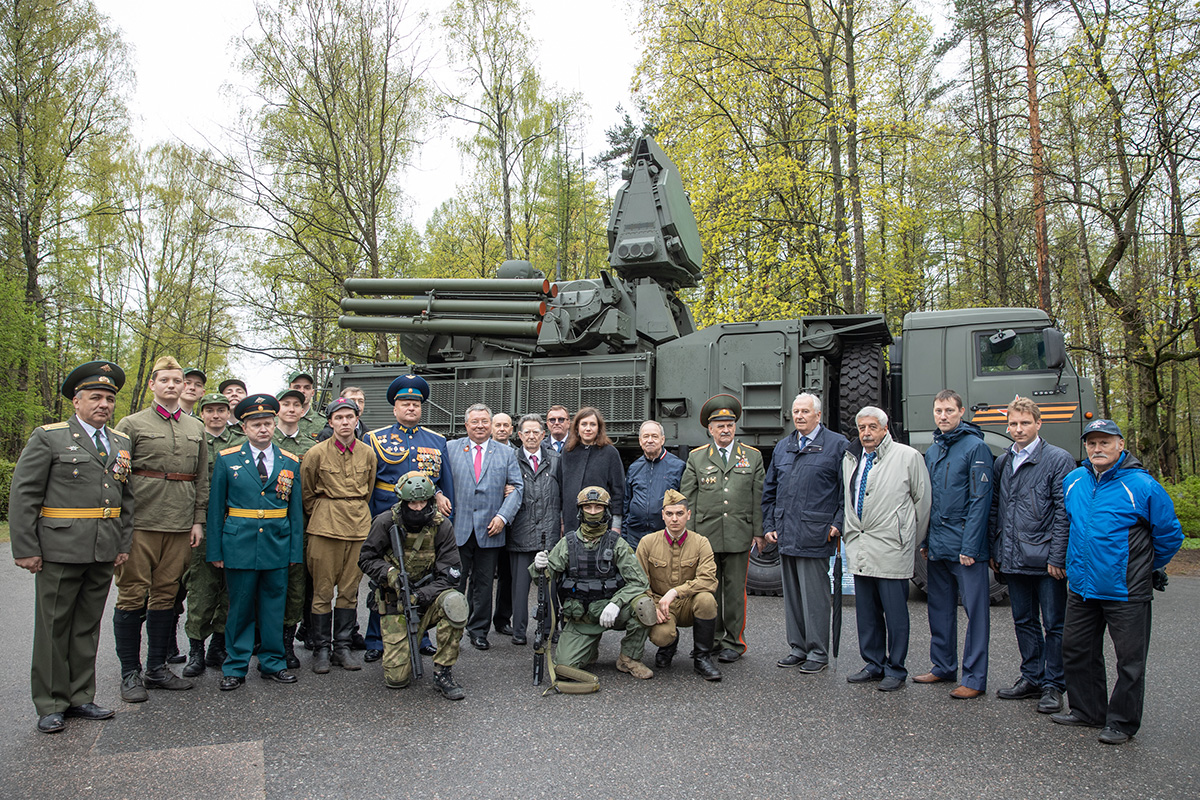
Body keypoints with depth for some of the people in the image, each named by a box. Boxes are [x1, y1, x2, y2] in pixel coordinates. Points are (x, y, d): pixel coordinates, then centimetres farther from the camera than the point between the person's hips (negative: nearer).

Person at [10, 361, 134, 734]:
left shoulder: (122, 443, 12)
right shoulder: (48, 437, -2)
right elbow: (23, 495, -5)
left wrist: (124, 544, 9)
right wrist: (25, 548, -10)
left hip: (104, 553, 5)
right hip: (59, 550, -4)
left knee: (88, 627, 12)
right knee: (53, 627, 5)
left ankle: (80, 698, 23)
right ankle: (51, 705, 16)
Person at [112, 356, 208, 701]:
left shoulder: (196, 428, 14)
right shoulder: (132, 424, 3)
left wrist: (198, 520, 8)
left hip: (180, 526, 4)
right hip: (140, 523, -4)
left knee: (166, 595, 10)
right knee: (132, 596, 0)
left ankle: (157, 669, 20)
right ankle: (130, 673, 11)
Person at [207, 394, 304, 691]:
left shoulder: (290, 462, 6)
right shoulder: (226, 459, 2)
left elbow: (296, 510, 8)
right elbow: (216, 507, 3)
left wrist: (296, 550, 4)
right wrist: (215, 550, -1)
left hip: (277, 545, 2)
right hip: (239, 544, -2)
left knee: (274, 605, 8)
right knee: (240, 607, 5)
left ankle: (273, 663, 22)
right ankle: (235, 668, 18)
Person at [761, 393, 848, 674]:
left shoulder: (837, 445, -2)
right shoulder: (782, 447, 15)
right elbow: (769, 490, 19)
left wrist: (838, 524, -11)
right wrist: (768, 525, 12)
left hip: (815, 535, -6)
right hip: (786, 535, 6)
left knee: (815, 595, 1)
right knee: (791, 594, 13)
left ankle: (818, 652, 13)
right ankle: (798, 648, 24)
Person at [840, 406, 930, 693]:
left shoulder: (907, 457, -4)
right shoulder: (850, 459, 12)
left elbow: (923, 500, 1)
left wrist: (912, 540, 5)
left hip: (891, 548, -6)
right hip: (859, 548, 6)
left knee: (895, 612, 0)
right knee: (866, 612, 13)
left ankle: (896, 670, 13)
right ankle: (874, 664, 25)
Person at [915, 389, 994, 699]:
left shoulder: (975, 447, -7)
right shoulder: (931, 451, 14)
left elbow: (980, 499, -12)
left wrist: (970, 546, -16)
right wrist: (925, 541, 14)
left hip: (965, 546, -7)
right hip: (937, 547, 7)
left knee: (975, 610, 0)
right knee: (940, 608, 14)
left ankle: (974, 677, 6)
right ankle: (944, 666, 26)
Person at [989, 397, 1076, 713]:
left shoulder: (1059, 460, -6)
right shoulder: (1001, 463, 11)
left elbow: (1064, 513, -10)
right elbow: (994, 509, 15)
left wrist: (1057, 557, -13)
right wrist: (995, 550, 12)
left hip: (1046, 560, -5)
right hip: (1013, 559, 6)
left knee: (1054, 625, 5)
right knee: (1024, 622, 15)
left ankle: (1053, 685, 16)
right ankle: (1032, 677, 27)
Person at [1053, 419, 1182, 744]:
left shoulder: (1142, 486, -12)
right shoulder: (1073, 481, 4)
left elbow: (1169, 534, -2)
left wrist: (1148, 568, 8)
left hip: (1126, 592, -5)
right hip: (1081, 588, 6)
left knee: (1130, 660, 5)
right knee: (1076, 651, 15)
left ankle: (1122, 722, 20)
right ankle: (1087, 710, 31)